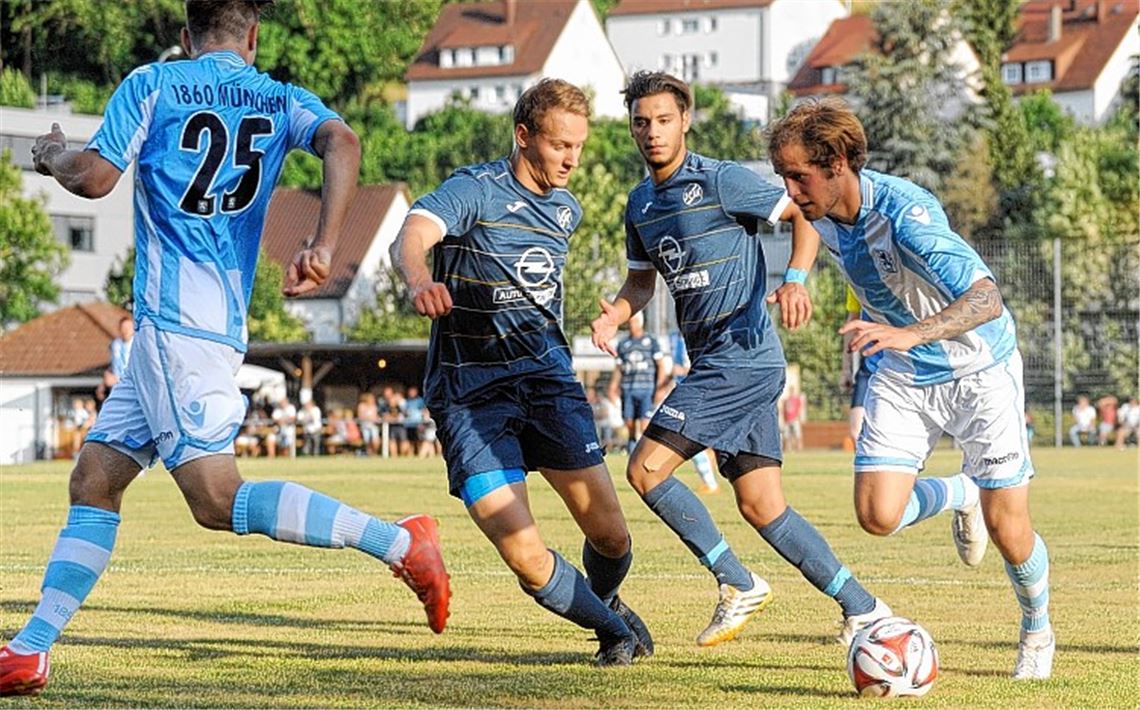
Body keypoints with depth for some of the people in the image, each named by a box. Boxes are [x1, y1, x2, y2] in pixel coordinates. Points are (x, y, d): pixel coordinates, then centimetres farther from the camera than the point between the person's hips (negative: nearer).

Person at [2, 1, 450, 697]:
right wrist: (323, 248, -14)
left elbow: (95, 177, -6)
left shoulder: (151, 85, 1)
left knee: (217, 498, -16)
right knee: (93, 481, 9)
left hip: (176, 319, -7)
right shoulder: (282, 101, 13)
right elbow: (342, 142, -7)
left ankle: (399, 541, -22)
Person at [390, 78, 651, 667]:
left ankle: (605, 601, 31)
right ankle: (612, 628, 13)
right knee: (526, 557, -16)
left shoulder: (566, 209, 11)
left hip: (545, 375, 5)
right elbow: (410, 239, -31)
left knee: (609, 534, -5)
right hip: (471, 391, -5)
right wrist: (420, 281, -53)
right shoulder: (474, 190, -11)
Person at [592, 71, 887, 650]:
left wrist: (796, 279, -22)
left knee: (646, 469, -12)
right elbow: (642, 279, 25)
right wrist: (614, 315, 4)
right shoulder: (640, 204, 15)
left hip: (741, 357, -8)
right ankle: (864, 611, 9)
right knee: (760, 506, 5)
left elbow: (805, 214, -6)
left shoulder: (722, 181, -8)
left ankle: (738, 586, -2)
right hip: (713, 363, 8)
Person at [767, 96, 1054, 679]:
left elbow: (986, 299, -43)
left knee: (1007, 527, -4)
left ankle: (1037, 632, 26)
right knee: (878, 516, -11)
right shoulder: (822, 214, -10)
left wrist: (910, 334, -58)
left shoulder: (904, 212, -32)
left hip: (979, 370, -5)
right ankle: (958, 494, 23)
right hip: (901, 376, 6)